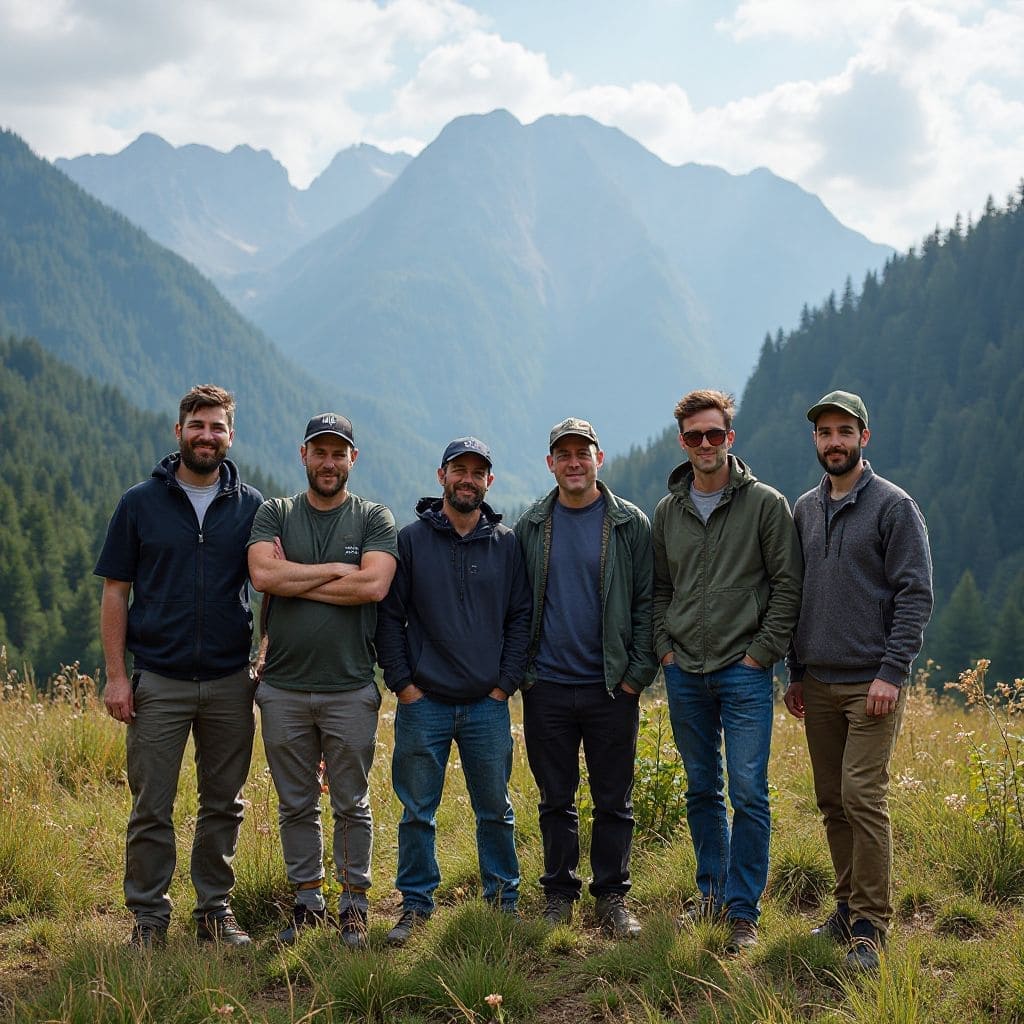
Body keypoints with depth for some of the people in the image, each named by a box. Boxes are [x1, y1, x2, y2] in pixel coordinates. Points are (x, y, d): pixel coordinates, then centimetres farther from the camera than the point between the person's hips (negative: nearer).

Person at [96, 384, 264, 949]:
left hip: (230, 683, 2)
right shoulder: (140, 503, 2)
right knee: (151, 808, 1)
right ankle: (148, 916, 13)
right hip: (158, 682, -1)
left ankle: (215, 908, 22)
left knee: (223, 804, 10)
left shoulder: (251, 506, 5)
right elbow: (115, 592, 2)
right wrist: (116, 675, -5)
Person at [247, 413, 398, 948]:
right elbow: (263, 574, -11)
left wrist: (294, 579, -9)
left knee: (351, 805, 6)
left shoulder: (374, 519, 3)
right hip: (283, 688, 2)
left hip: (350, 688, -1)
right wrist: (336, 570, -10)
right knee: (296, 805, 10)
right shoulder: (274, 514, 7)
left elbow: (374, 584, -15)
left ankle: (354, 905, 17)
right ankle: (306, 901, 21)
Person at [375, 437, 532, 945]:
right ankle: (415, 904, 16)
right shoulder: (411, 540, 2)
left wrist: (505, 684, 0)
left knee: (496, 810, 9)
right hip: (423, 703, -1)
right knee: (417, 812, 5)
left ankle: (503, 899, 22)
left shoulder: (506, 544, 6)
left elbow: (521, 617, 8)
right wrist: (402, 683, -4)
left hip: (488, 705, 1)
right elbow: (389, 616, 2)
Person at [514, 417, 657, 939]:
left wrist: (639, 672, -5)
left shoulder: (631, 524, 1)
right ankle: (559, 894, 21)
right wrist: (521, 670, 2)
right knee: (556, 800, 10)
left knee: (614, 802, 5)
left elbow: (647, 602, 1)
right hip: (547, 687, 2)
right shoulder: (530, 527, 6)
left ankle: (612, 897, 17)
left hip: (611, 686, -1)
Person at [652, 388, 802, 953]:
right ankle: (712, 892, 26)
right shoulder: (667, 511, 9)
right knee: (702, 790, 13)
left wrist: (762, 651, -8)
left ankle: (743, 912, 3)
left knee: (748, 794, -5)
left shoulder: (765, 503, -3)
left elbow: (787, 584, -3)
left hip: (744, 673, -4)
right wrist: (664, 648, 5)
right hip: (684, 673, 4)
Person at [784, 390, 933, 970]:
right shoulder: (805, 510, 14)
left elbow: (915, 595, -8)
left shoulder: (894, 506, -4)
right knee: (833, 802, 9)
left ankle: (870, 928, -4)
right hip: (818, 683, 6)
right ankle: (849, 908, 20)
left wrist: (892, 672, -15)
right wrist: (796, 673, 16)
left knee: (863, 798, -11)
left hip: (872, 683, -6)